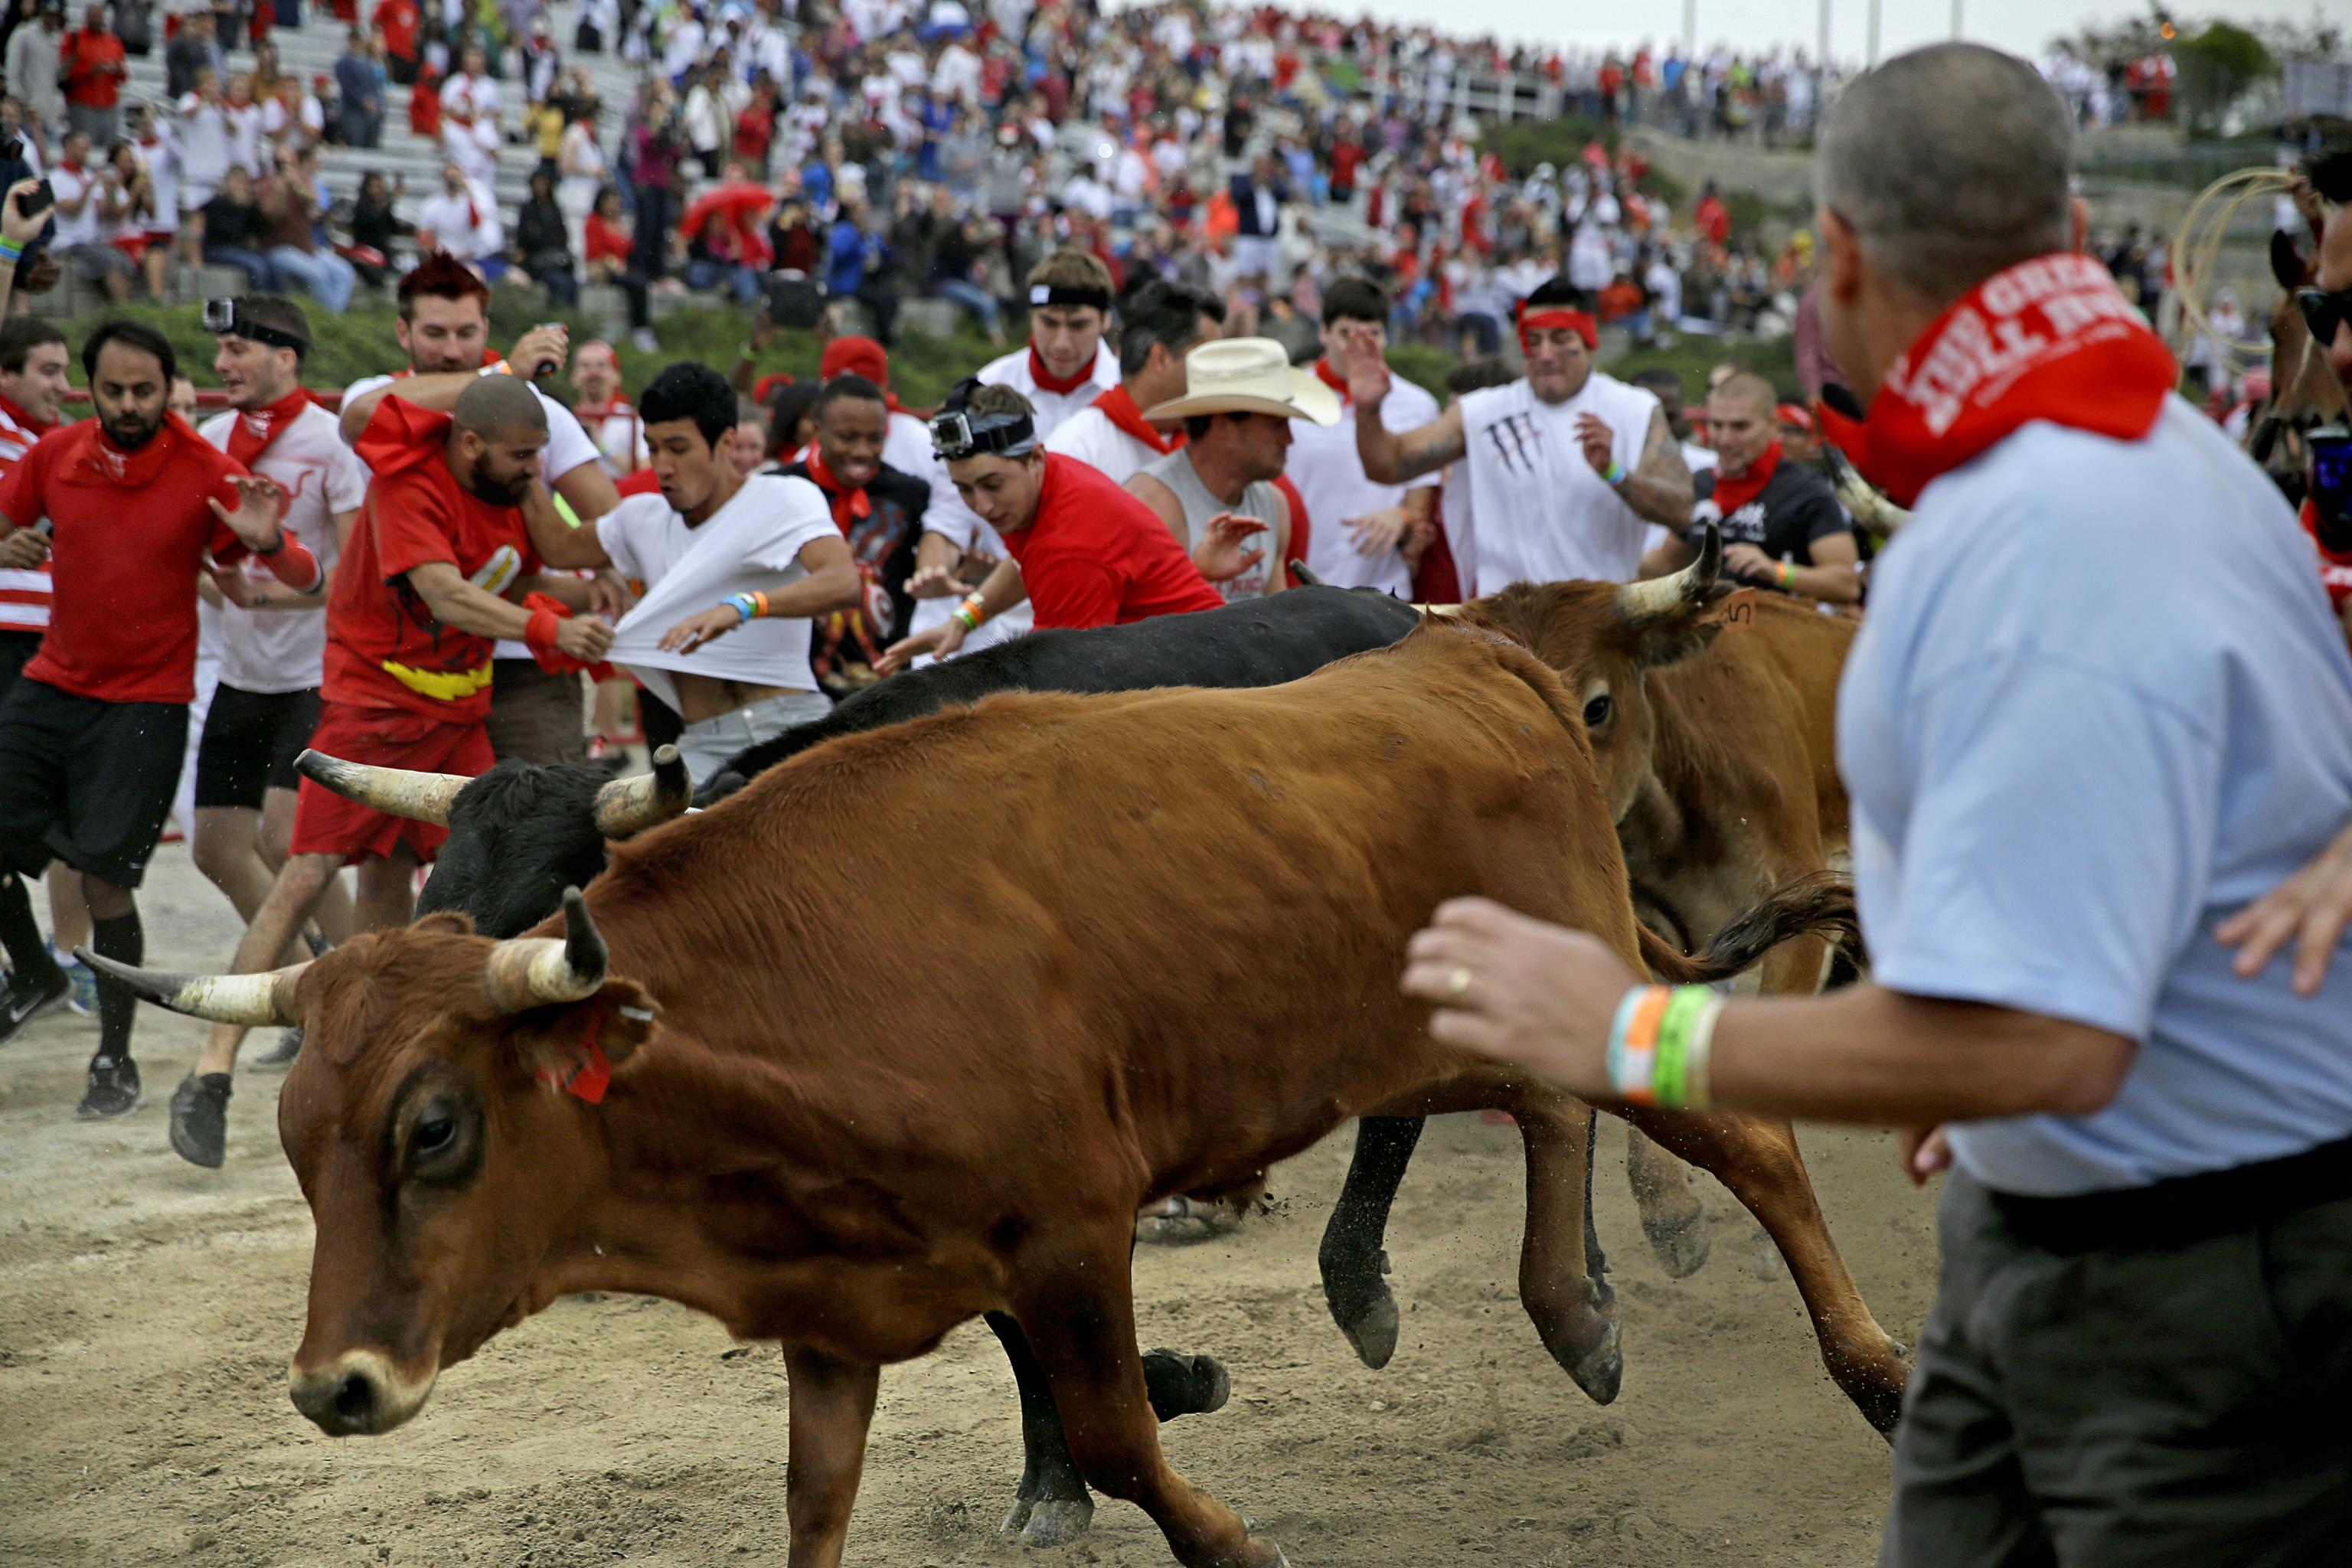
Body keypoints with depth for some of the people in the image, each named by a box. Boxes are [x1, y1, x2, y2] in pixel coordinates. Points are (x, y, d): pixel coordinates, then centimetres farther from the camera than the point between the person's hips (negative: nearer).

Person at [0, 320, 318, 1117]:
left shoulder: (206, 473, -11)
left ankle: (116, 1059, 5)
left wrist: (267, 543, -35)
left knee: (105, 876, -11)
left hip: (145, 702, -4)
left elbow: (304, 577, -12)